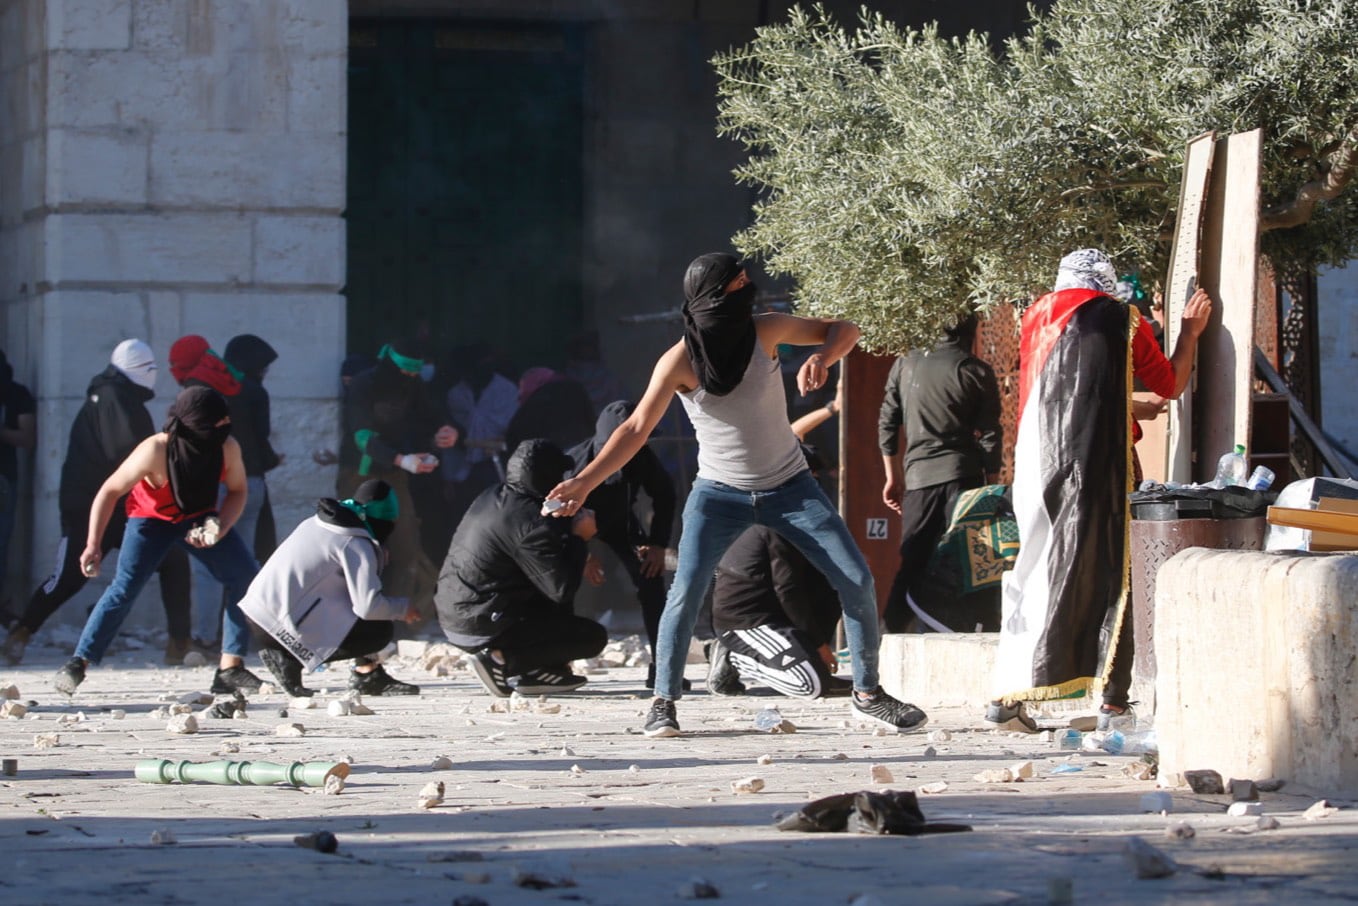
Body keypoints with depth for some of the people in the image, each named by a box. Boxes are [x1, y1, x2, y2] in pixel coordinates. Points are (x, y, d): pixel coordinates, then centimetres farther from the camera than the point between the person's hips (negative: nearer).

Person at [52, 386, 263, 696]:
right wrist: (93, 545, -25)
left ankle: (230, 668, -1)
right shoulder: (155, 452, -34)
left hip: (199, 518, 4)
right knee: (125, 587, -21)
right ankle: (77, 664, -14)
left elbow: (237, 491, -5)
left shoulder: (227, 449, -24)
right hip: (151, 518, -4)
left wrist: (220, 528, -23)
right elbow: (110, 491, -22)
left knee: (246, 577, -9)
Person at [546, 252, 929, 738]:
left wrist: (822, 356, -27)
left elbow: (844, 331, -3)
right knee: (686, 592, -20)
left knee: (857, 579, -4)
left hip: (790, 485, 2)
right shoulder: (680, 361, -16)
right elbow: (636, 428, -15)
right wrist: (584, 481, -24)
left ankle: (868, 694, 11)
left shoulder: (765, 331, -12)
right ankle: (663, 702, -5)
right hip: (720, 492, -2)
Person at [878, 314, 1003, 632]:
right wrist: (992, 487, 7)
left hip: (918, 477, 3)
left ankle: (889, 638, 1)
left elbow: (887, 424, 11)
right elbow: (989, 436, 0)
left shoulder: (905, 364, 8)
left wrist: (893, 476, 19)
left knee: (912, 564, 6)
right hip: (962, 475, -2)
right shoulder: (976, 372, 0)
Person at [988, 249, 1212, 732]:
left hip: (1035, 462, 4)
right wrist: (1190, 332, 27)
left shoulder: (1038, 314, 13)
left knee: (1036, 576, 7)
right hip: (1098, 466, -4)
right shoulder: (1122, 321, 1)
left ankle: (1010, 696, 0)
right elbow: (1171, 385, 13)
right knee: (1106, 575, 1)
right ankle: (1112, 700, -2)